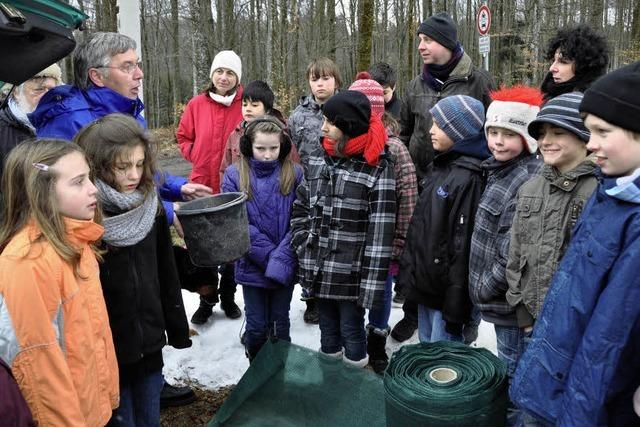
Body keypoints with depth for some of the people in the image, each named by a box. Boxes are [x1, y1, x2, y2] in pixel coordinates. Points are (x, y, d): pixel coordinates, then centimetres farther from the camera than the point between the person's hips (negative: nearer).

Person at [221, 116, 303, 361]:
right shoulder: (235, 175, -6)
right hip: (252, 266, 0)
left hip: (285, 267, 0)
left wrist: (281, 257, -18)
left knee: (280, 324, 15)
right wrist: (267, 253, -15)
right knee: (256, 326, 12)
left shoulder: (294, 174, -4)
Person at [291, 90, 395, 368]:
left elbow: (380, 233, -16)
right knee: (328, 332, 20)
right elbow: (300, 208, 14)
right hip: (319, 269, 5)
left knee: (352, 332, 9)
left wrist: (372, 285, -19)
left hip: (351, 273, -5)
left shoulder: (376, 169, -13)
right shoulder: (318, 161, 5)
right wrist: (303, 246, 1)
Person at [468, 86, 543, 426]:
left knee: (511, 375, 8)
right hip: (499, 295, 9)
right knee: (506, 372, 23)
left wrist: (486, 288, -14)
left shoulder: (527, 180, -22)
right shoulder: (498, 170, 8)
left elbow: (515, 253, -26)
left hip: (507, 296, -9)